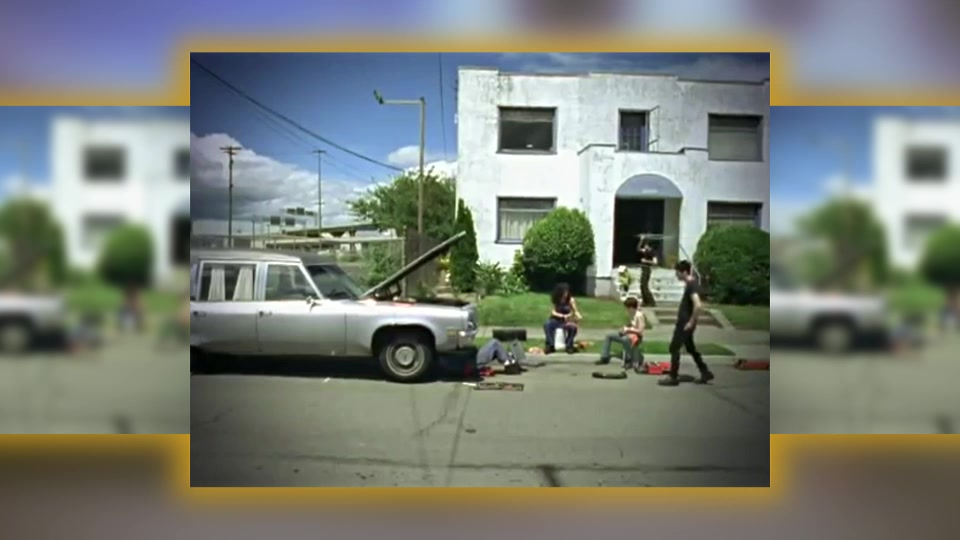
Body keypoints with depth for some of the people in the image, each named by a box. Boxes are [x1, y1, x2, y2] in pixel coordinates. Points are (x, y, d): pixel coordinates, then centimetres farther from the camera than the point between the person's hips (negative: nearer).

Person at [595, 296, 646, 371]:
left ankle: (629, 360, -27)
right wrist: (624, 329, 2)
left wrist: (628, 329, -17)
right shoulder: (630, 314, 12)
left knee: (625, 339, -42)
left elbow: (640, 331, -18)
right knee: (609, 336, 1)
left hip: (636, 336, -9)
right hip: (628, 334, 9)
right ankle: (605, 358, -2)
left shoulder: (639, 315, -14)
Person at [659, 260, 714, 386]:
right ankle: (705, 372, 26)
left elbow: (698, 305, -31)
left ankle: (673, 377, 4)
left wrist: (691, 322, -24)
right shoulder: (690, 283, 11)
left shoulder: (691, 285, -19)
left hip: (685, 323, -10)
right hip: (684, 321, 10)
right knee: (690, 348, 19)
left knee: (674, 347, -4)